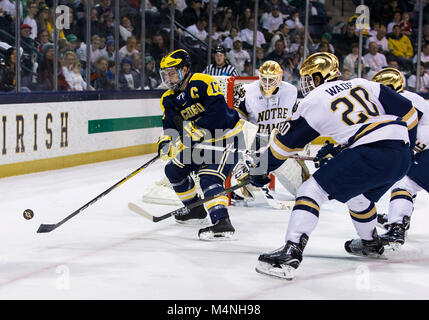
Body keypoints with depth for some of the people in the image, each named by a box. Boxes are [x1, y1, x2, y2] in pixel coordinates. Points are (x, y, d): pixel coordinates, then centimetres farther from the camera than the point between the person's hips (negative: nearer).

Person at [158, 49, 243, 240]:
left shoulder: (203, 83, -21)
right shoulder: (169, 98, 3)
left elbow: (218, 112, -31)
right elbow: (171, 125, -6)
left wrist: (194, 128, -33)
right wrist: (166, 140, -28)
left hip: (227, 137, -9)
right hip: (203, 142, 9)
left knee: (209, 177, -26)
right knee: (174, 169, 13)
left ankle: (222, 222, -37)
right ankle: (196, 209, 29)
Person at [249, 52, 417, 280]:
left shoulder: (313, 102, 9)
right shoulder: (364, 85, 21)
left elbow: (285, 144, 15)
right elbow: (408, 112, 19)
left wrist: (260, 171, 27)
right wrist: (406, 146, 33)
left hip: (371, 154, -7)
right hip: (402, 156, 7)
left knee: (313, 190, -4)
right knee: (356, 195, 32)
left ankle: (291, 252, -20)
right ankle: (370, 243, 51)